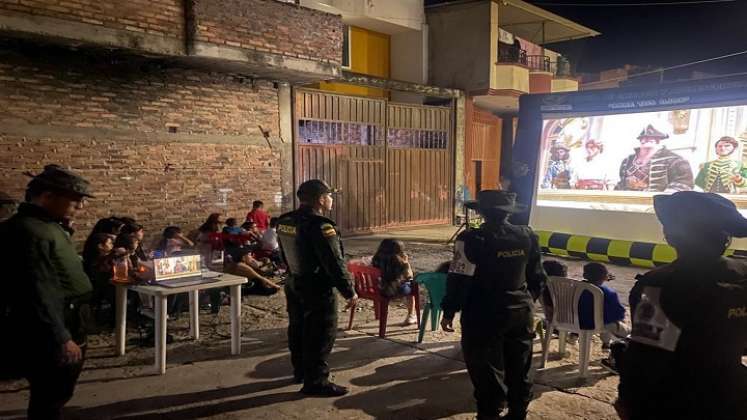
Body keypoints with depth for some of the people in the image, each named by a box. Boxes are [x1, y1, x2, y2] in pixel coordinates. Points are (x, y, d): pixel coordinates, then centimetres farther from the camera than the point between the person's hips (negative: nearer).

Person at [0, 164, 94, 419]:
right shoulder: (29, 232, -23)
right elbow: (38, 294, -27)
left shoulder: (47, 226, 10)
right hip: (47, 340, -10)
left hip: (63, 330, 10)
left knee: (55, 397, 20)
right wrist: (61, 339, -24)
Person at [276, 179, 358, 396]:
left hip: (294, 286, 9)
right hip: (318, 291, -9)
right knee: (321, 335, 1)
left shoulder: (284, 222, 3)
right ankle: (316, 382, 7)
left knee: (298, 330, 20)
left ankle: (300, 371, 35)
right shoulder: (319, 226, -24)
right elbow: (335, 263, -23)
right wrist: (349, 291, -15)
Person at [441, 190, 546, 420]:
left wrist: (449, 312, -5)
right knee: (518, 370, 19)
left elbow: (459, 280, -16)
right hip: (521, 314, 6)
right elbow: (538, 278, 10)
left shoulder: (473, 239, -16)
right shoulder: (527, 236, 0)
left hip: (484, 317, -5)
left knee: (488, 374, 7)